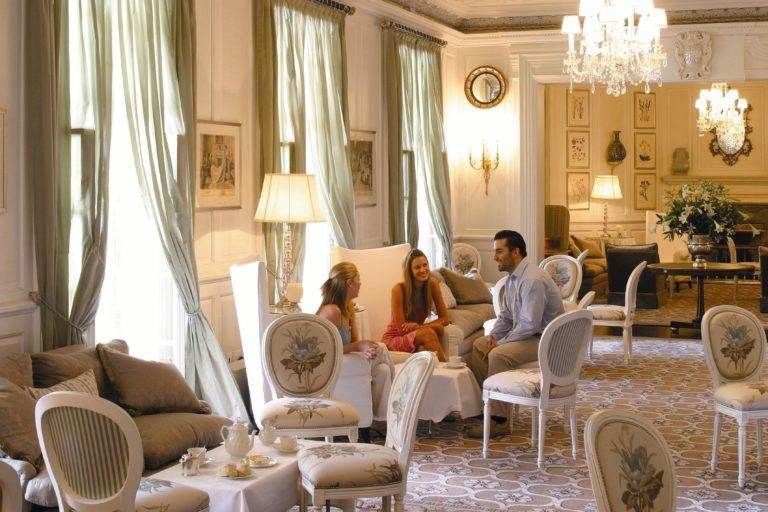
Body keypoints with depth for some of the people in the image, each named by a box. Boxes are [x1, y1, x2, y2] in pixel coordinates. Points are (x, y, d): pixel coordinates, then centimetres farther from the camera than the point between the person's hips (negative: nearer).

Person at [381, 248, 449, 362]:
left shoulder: (432, 284, -6)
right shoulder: (399, 289, -19)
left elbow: (444, 319, -5)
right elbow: (401, 329, -18)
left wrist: (419, 326, -21)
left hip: (416, 336, 3)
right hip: (393, 339, -3)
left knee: (437, 328, -32)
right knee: (428, 333, -33)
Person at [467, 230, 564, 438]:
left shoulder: (533, 280, -25)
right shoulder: (513, 277, 8)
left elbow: (529, 325, -28)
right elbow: (505, 316, 18)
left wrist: (501, 343, -19)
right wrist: (493, 336, 0)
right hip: (525, 334, 11)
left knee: (498, 355, -29)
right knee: (479, 345, 10)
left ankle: (499, 420, -21)